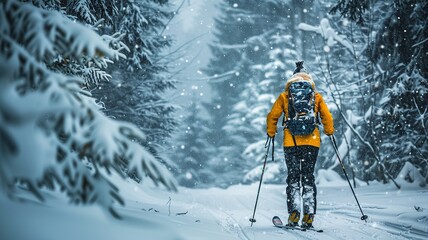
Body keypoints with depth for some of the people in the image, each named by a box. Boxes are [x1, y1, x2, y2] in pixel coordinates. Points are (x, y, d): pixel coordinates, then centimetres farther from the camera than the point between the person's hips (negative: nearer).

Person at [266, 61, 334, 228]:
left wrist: (271, 133, 22)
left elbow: (272, 116, 8)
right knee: (308, 177, 6)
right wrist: (329, 132, 24)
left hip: (291, 142, -1)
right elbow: (327, 117, 9)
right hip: (312, 142, 1)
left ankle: (294, 213, -8)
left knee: (293, 178, 6)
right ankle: (309, 216, -2)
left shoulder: (284, 96, 8)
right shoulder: (316, 96, 10)